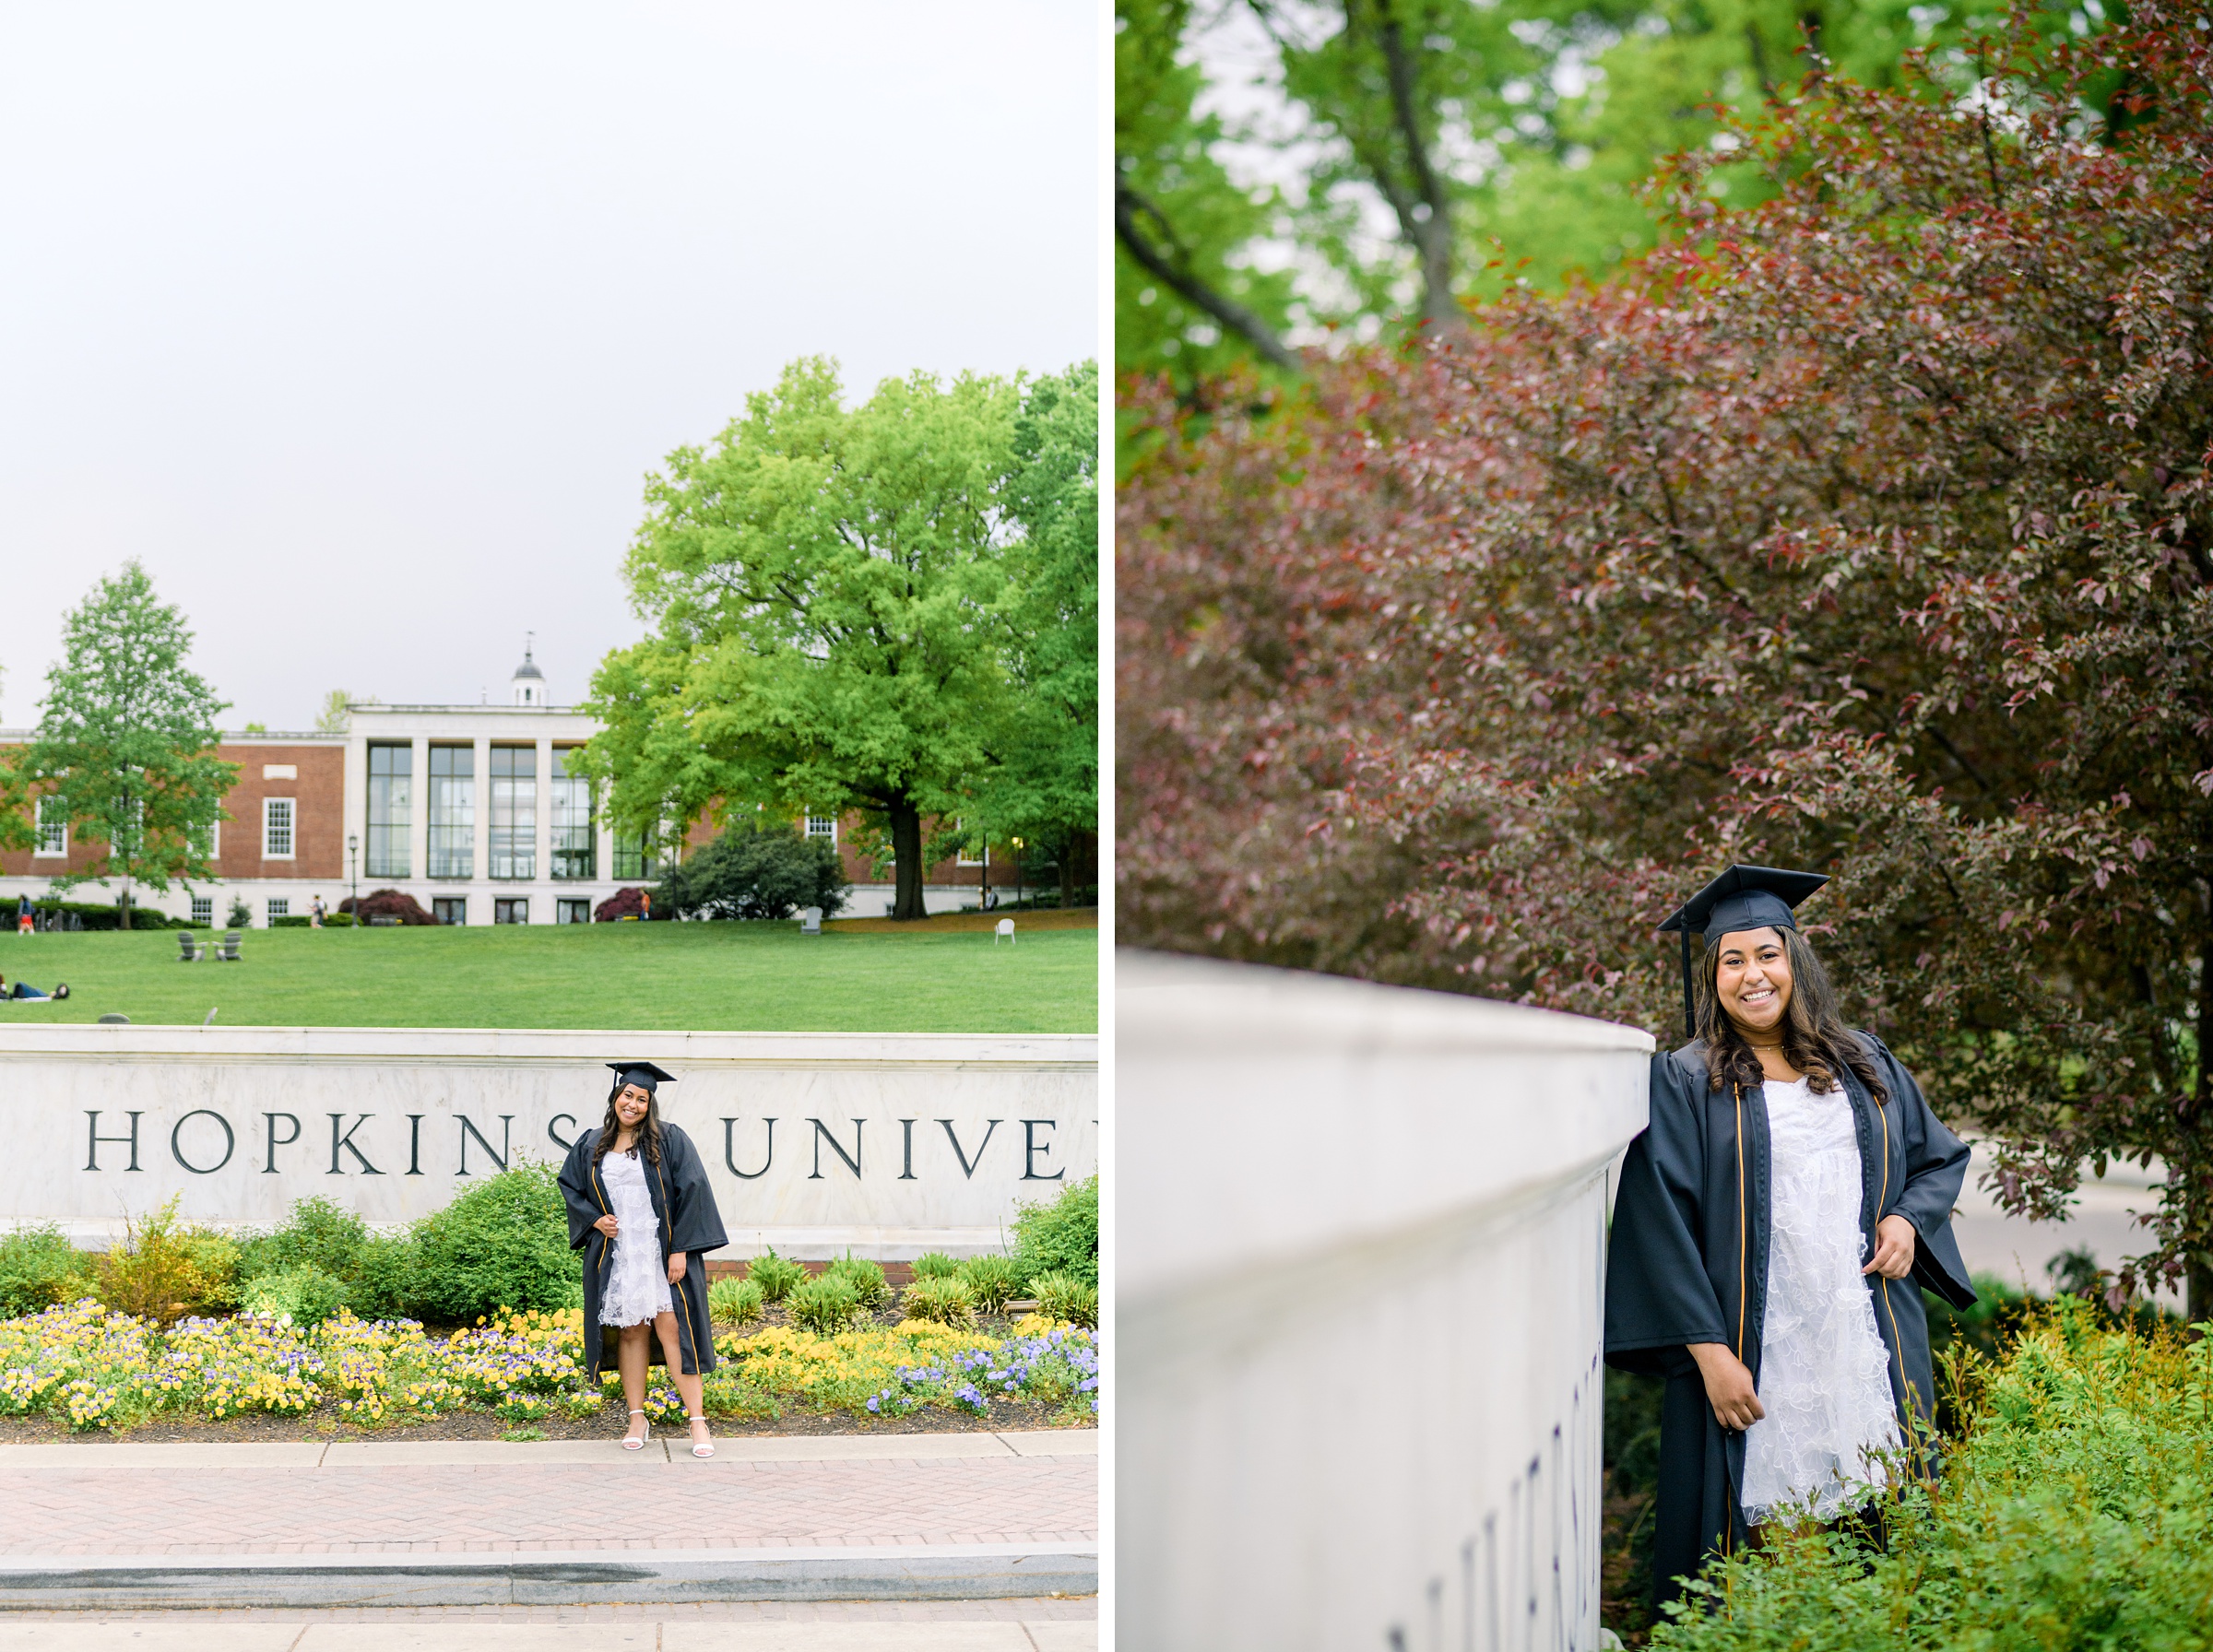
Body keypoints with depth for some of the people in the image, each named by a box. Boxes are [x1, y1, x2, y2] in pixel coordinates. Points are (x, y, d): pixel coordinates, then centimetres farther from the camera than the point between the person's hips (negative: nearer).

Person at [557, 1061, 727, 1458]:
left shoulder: (670, 1141, -2)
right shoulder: (590, 1146, 9)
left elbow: (691, 1191, -6)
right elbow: (570, 1186, 18)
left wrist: (680, 1250, -12)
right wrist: (594, 1219, -1)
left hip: (662, 1252, -3)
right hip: (614, 1254, 3)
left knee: (671, 1327, -9)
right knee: (630, 1332, 6)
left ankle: (697, 1421, -8)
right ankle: (637, 1419, 13)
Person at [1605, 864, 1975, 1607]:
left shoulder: (1865, 1065, 14)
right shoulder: (1683, 1082, 0)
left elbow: (1940, 1157, 23)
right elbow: (1659, 1224, -6)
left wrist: (1909, 1218, 1)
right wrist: (1708, 1349, -14)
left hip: (1872, 1346, 4)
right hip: (1752, 1358, -4)